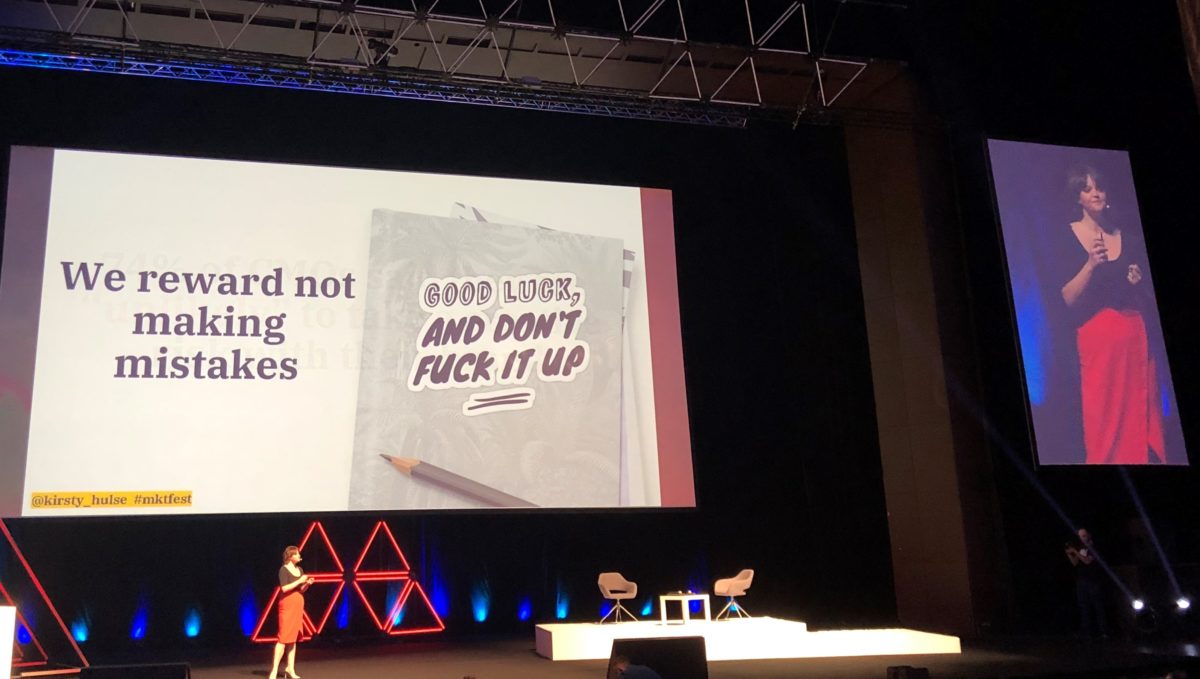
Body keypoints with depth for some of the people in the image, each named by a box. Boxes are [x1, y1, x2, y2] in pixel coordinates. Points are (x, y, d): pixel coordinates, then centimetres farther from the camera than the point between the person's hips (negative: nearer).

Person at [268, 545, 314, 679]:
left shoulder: (300, 569, 12)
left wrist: (307, 583, -1)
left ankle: (290, 668, 13)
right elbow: (284, 588, -19)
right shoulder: (284, 569, -8)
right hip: (287, 605, -7)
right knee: (284, 637, -10)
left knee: (293, 637, 8)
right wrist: (299, 581, -17)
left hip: (298, 604, 7)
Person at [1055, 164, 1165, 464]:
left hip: (1135, 333, 4)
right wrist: (1091, 264, -20)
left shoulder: (1128, 238, 12)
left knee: (1140, 414, 5)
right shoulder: (1068, 238, -1)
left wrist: (1139, 282, -2)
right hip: (1097, 336, -4)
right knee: (1103, 418, -3)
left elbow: (1147, 298, 19)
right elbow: (1069, 299, -8)